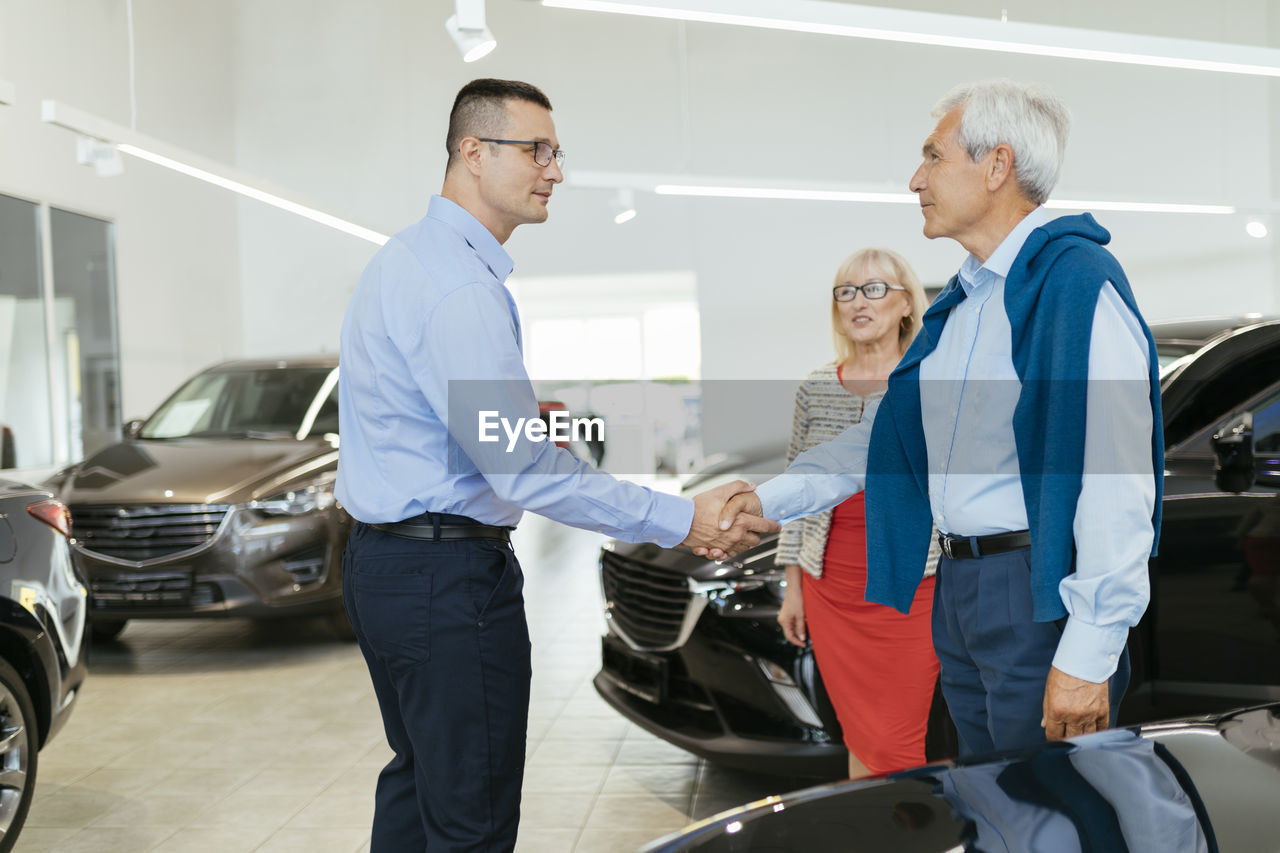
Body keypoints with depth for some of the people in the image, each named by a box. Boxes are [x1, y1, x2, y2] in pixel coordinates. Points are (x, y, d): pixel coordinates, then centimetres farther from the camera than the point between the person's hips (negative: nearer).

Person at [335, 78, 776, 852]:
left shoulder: (405, 259, 11)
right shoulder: (459, 287, -21)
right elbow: (525, 471, -25)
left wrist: (514, 415, 19)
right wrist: (683, 521, -22)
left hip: (381, 560, 11)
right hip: (451, 578, -11)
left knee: (418, 780, 22)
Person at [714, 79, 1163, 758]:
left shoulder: (1077, 281, -15)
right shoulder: (963, 298, 15)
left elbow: (1116, 481, -21)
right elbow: (891, 430, 21)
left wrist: (1088, 654, -23)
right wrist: (771, 499, 13)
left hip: (1042, 596, -8)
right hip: (957, 585, 9)